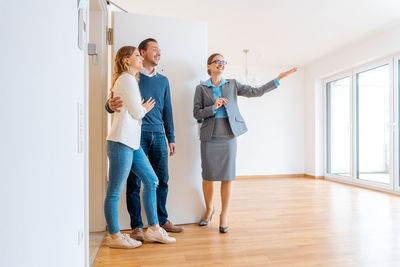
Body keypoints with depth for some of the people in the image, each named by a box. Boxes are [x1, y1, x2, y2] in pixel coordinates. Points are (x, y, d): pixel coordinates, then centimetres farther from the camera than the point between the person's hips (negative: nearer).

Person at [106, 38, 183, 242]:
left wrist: (171, 138, 14)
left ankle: (162, 220, 25)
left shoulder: (163, 80, 17)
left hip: (158, 135, 5)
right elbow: (112, 104, 1)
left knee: (161, 180, 9)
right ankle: (136, 226, 15)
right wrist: (111, 105, -24)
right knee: (135, 182, 1)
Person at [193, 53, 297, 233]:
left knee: (227, 176, 1)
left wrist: (278, 79, 3)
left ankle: (224, 214, 18)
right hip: (209, 137, -1)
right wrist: (213, 107, -14)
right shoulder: (201, 88, 7)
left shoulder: (232, 85, 12)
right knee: (208, 176, 4)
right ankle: (209, 209, 30)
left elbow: (256, 92, 7)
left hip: (228, 135, 1)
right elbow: (197, 114, 2)